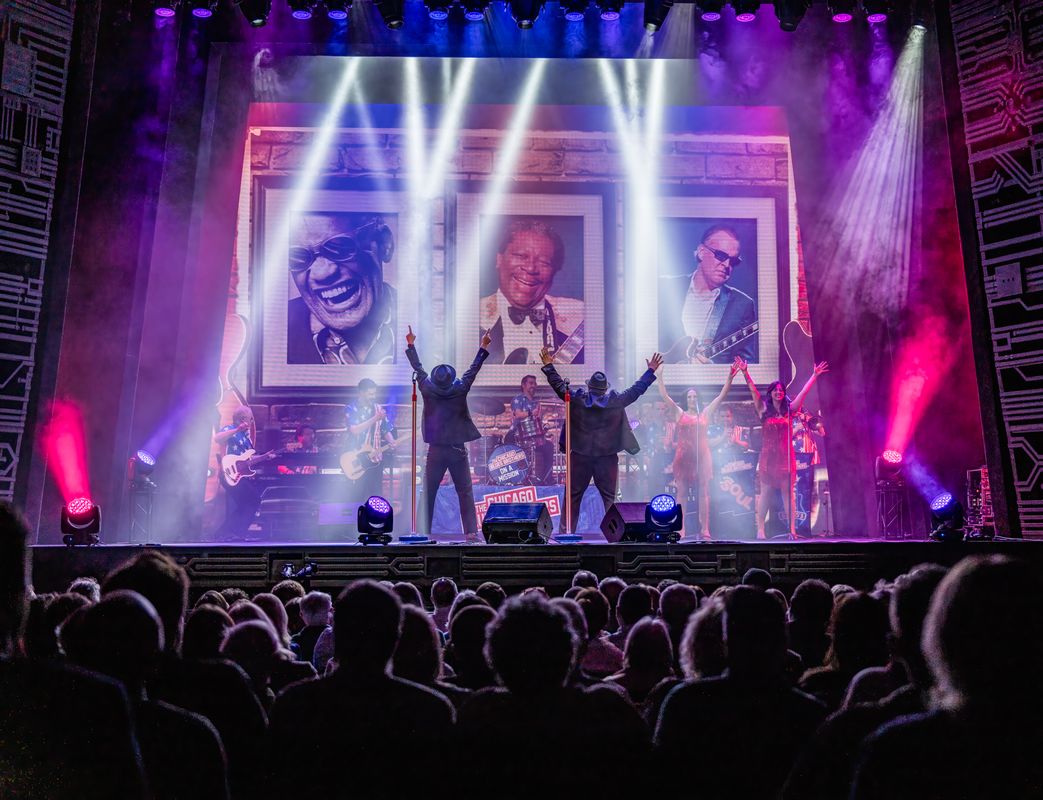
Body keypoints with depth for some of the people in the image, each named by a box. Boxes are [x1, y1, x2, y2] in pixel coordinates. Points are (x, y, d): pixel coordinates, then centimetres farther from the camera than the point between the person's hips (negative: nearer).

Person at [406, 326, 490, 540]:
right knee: (465, 492, 3)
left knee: (428, 493, 7)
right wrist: (483, 347, 16)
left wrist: (411, 345, 22)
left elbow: (418, 368, 9)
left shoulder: (427, 390, -3)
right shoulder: (460, 390, -6)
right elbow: (473, 369, 4)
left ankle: (423, 531, 7)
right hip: (457, 450, -1)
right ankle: (471, 531, -2)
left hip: (435, 450, 1)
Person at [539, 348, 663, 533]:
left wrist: (548, 366, 19)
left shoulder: (576, 398, -6)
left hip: (580, 457, 1)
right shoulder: (616, 401, -7)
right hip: (608, 457, 0)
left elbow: (559, 386, 6)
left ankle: (568, 531, 11)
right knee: (610, 497, 6)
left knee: (573, 496, 10)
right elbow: (637, 389, 3)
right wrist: (651, 371, 15)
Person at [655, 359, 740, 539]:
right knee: (682, 493, 0)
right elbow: (664, 395, 5)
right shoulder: (679, 414, 10)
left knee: (703, 493, -2)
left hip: (702, 455, 0)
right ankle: (680, 529, 0)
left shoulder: (706, 414, 11)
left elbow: (722, 395, 8)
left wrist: (730, 377, 1)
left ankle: (704, 530, -2)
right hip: (683, 456, 0)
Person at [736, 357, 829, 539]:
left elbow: (804, 392, 6)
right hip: (768, 455, -1)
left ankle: (792, 529, -3)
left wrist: (814, 376, 2)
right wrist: (745, 373, -16)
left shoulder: (789, 409, 9)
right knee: (765, 493, 0)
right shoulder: (763, 410, 5)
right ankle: (760, 529, 2)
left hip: (786, 456, 1)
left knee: (788, 492, -1)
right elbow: (753, 390, -6)